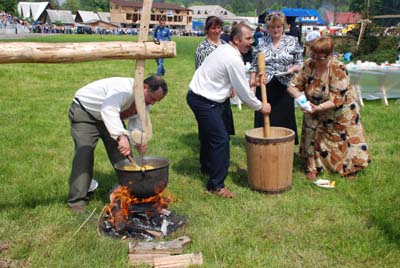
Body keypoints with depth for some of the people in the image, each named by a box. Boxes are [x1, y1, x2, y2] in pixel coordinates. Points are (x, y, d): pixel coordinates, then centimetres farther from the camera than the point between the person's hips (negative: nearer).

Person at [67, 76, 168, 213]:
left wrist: (138, 142, -31)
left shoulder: (145, 101, -10)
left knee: (123, 154, 2)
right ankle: (77, 201, -9)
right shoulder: (124, 89, -39)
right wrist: (121, 136, -66)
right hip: (85, 111, -8)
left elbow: (136, 123, -10)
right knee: (85, 154, -17)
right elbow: (108, 110, -55)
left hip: (111, 117, 8)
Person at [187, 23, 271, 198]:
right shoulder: (234, 60, -20)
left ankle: (206, 167, 49)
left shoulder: (224, 50, 9)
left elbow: (237, 82, 19)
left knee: (208, 134, 27)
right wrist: (260, 107, 0)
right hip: (204, 101, -11)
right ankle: (216, 185, -1)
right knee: (220, 139, -8)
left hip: (197, 96, 11)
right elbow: (243, 92, -13)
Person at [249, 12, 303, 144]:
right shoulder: (261, 42, 5)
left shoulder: (292, 41, 2)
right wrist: (252, 81, 3)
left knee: (284, 118, 5)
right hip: (265, 86, 1)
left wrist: (292, 68, -14)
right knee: (264, 118, 5)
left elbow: (300, 63, 6)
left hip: (284, 86, -1)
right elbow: (254, 65, 10)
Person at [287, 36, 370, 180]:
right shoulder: (309, 65, -14)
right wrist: (298, 95, -31)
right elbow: (293, 85, -9)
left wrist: (319, 107, -41)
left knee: (345, 138, 6)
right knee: (313, 137, 3)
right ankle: (313, 168, 19)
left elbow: (337, 99, -29)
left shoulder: (338, 69, -27)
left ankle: (349, 168, 25)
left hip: (340, 111, -3)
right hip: (315, 111, 4)